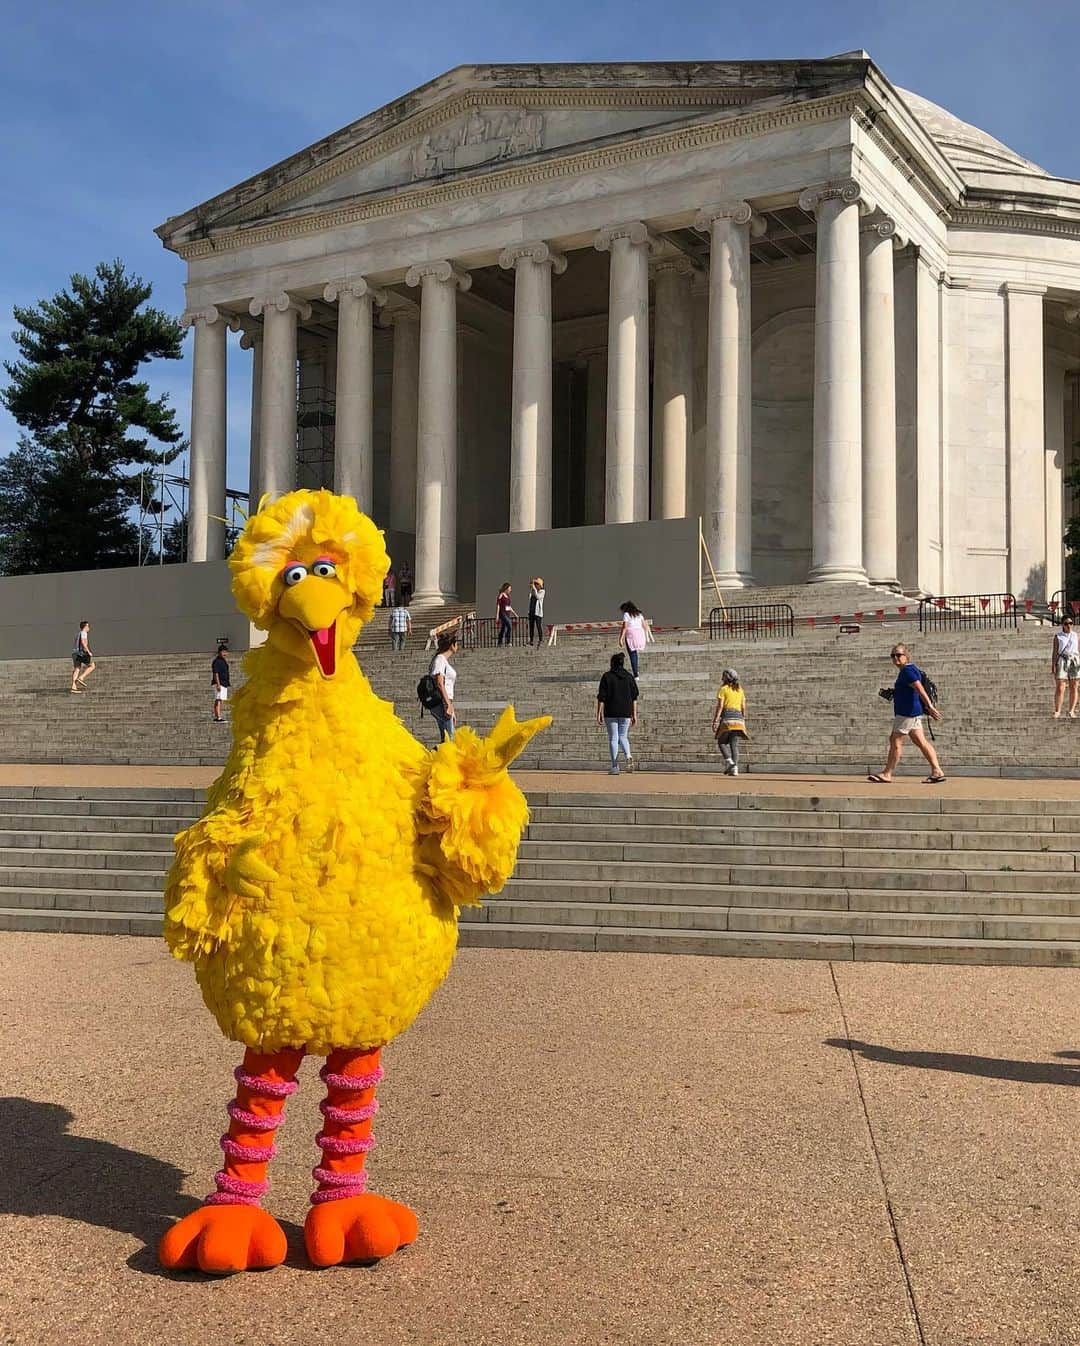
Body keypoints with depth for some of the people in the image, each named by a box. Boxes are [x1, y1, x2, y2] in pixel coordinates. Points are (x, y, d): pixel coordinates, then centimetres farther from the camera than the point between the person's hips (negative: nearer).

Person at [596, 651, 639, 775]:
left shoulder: (607, 676, -4)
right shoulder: (629, 676, 6)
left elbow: (601, 697, -6)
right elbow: (634, 697, 5)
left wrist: (599, 714, -2)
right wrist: (634, 714, 10)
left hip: (611, 712, -3)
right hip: (626, 713, 3)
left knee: (613, 738, 4)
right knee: (623, 737, 15)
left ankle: (615, 767, 2)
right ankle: (628, 757, -13)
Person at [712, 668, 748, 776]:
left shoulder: (723, 689, 0)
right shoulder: (740, 690, 16)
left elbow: (719, 706, -8)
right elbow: (743, 707, 14)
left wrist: (715, 721, -10)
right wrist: (743, 721, 19)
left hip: (727, 718, -5)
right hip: (738, 718, 5)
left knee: (721, 742, 5)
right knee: (734, 744, 2)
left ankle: (729, 761, -16)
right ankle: (734, 768, -8)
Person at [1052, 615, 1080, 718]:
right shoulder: (1058, 636, 4)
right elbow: (1055, 651, 0)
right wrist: (1053, 665, -9)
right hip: (1062, 662, -3)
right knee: (1060, 688, -8)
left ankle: (1071, 711, 5)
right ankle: (1057, 711, -6)